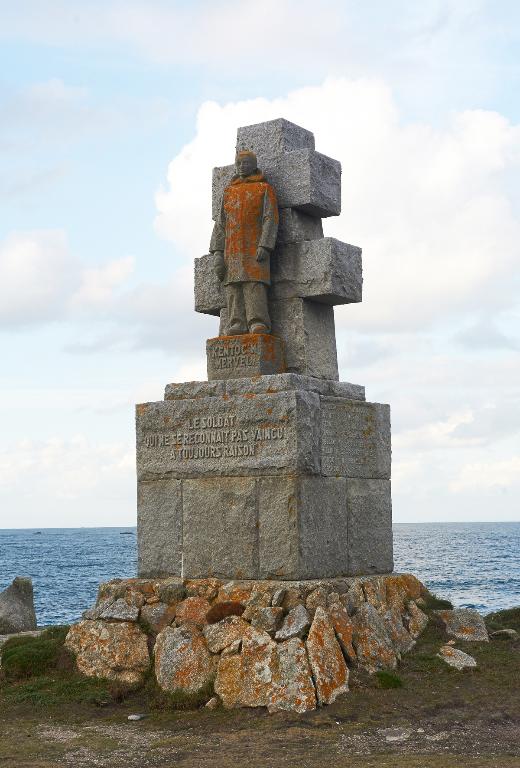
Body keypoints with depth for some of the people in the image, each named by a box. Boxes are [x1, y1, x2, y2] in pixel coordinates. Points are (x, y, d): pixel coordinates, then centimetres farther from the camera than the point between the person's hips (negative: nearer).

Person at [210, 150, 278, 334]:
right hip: (232, 251, 4)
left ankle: (259, 325, -20)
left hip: (255, 248, -4)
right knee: (233, 289, -6)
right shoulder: (229, 192, 21)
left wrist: (264, 246, -17)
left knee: (255, 286, -15)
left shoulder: (264, 189, 7)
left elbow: (271, 220, -3)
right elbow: (220, 224, 15)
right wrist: (217, 253, 3)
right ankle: (237, 326, -10)